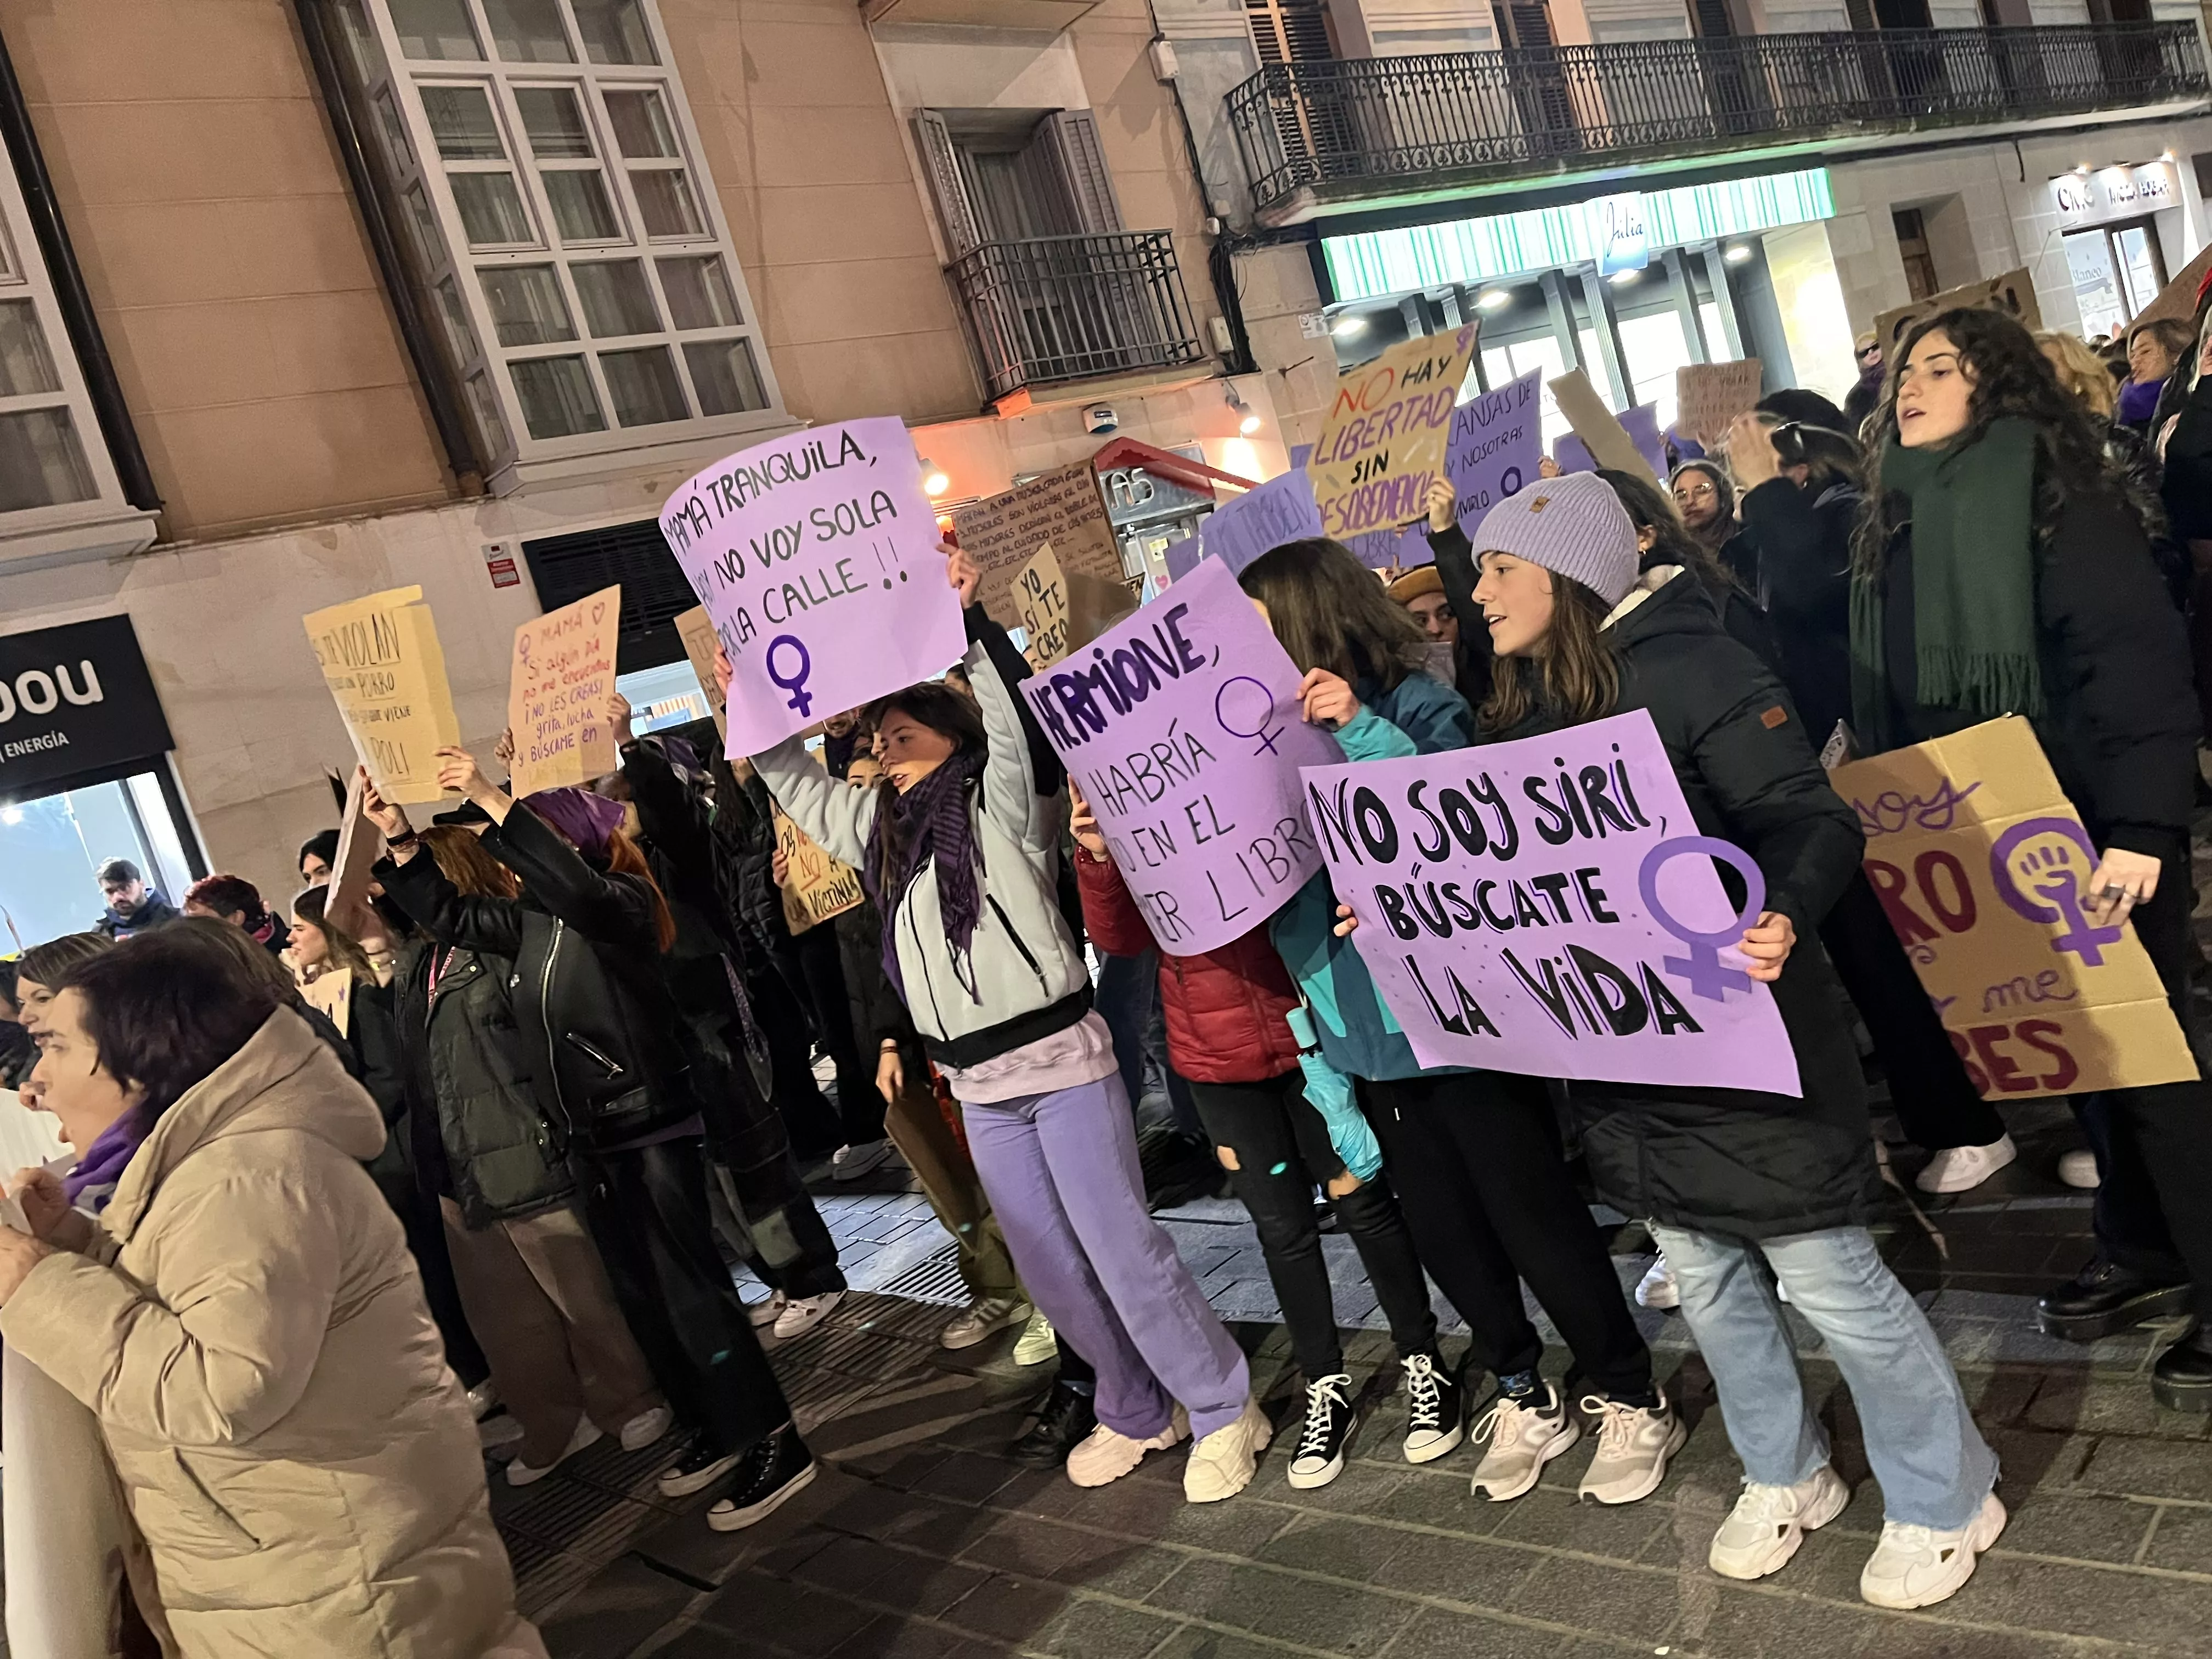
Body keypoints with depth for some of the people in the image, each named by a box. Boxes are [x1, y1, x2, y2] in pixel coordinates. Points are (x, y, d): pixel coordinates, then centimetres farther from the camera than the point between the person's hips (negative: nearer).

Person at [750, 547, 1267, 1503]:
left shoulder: (999, 806, -6)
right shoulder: (877, 829, 12)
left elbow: (1019, 717, -23)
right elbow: (796, 783, 23)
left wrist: (970, 623, -32)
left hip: (1060, 1057, -7)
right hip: (976, 1084, 7)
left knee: (1120, 1247, -3)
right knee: (1049, 1266, 13)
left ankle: (1222, 1411, 16)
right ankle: (1138, 1412, 32)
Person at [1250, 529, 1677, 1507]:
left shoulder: (1416, 707, -12)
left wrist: (1364, 732, -27)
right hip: (1369, 1031, 7)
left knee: (1535, 1221, 6)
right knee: (1442, 1232, 17)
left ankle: (1631, 1401, 26)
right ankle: (1523, 1396, 37)